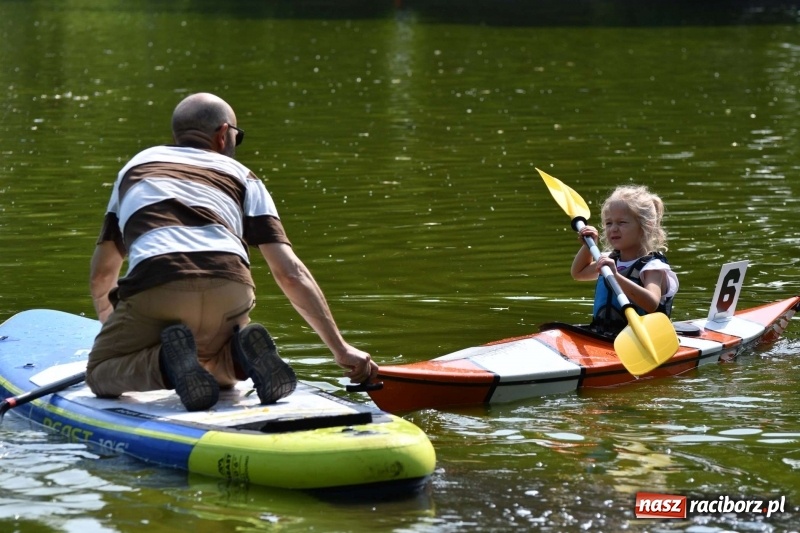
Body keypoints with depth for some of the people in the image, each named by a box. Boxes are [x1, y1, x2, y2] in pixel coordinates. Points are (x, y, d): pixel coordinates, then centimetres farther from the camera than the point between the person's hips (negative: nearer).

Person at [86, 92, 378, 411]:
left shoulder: (136, 165, 32)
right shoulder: (242, 178, 27)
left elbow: (102, 274, 37)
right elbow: (290, 273, 17)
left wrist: (114, 333, 55)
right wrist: (340, 349, 17)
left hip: (155, 287, -2)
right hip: (230, 292, 2)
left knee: (100, 374, 18)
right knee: (221, 374, 31)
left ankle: (165, 362, -13)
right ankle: (246, 353, -5)